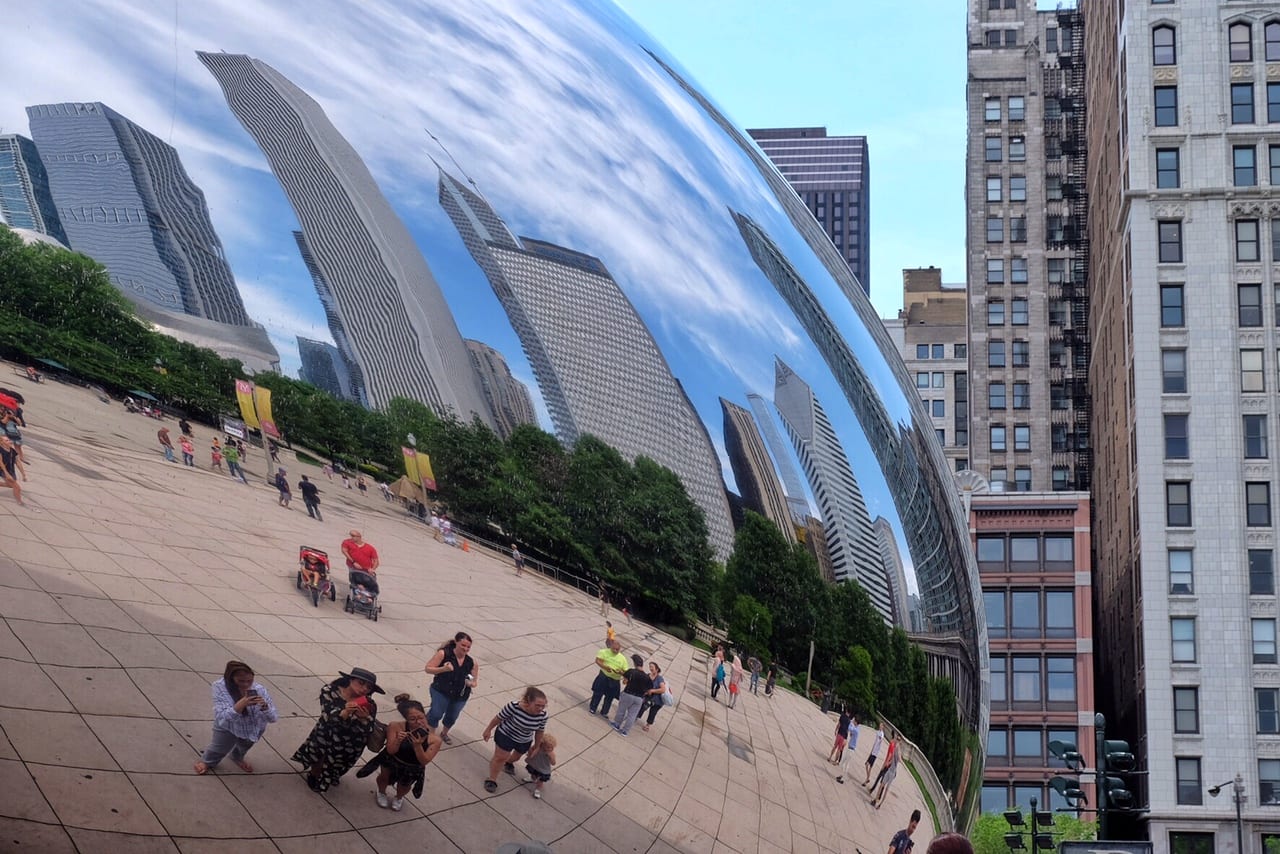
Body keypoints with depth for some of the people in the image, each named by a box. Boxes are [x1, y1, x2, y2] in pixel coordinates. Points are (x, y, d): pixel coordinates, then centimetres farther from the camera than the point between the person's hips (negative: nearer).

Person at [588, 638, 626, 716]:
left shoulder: (622, 658, 2)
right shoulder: (605, 652, -3)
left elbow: (625, 672, 2)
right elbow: (597, 660, -12)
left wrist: (620, 672, -21)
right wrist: (605, 667, -27)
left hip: (614, 681, 2)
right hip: (603, 677, -2)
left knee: (609, 697, 10)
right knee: (598, 693, 4)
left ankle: (604, 712, 23)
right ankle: (592, 708, 19)